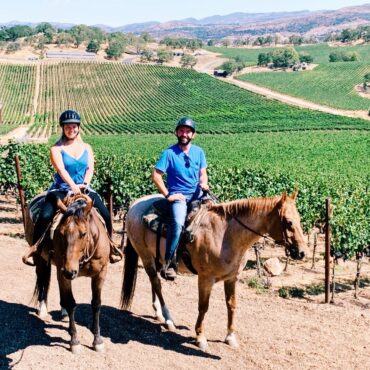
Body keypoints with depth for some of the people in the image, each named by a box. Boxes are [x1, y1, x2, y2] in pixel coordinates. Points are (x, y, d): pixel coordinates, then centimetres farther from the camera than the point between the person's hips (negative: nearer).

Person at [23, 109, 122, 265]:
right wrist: (73, 186, -30)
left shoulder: (86, 148, 13)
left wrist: (84, 184, -18)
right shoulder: (56, 149, 1)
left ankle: (109, 245, 6)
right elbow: (61, 169, -15)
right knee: (45, 215, -25)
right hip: (61, 189, -2)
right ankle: (34, 247, -8)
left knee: (105, 215, -14)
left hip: (84, 189, 3)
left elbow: (90, 168, 2)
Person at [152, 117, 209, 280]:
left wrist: (204, 183, -8)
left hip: (197, 193, 5)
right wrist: (167, 195, -11)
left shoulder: (199, 152, 9)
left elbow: (203, 173, 15)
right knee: (178, 222, -30)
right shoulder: (169, 153, -4)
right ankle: (168, 263, -23)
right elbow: (156, 175, -6)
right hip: (178, 196, -5)